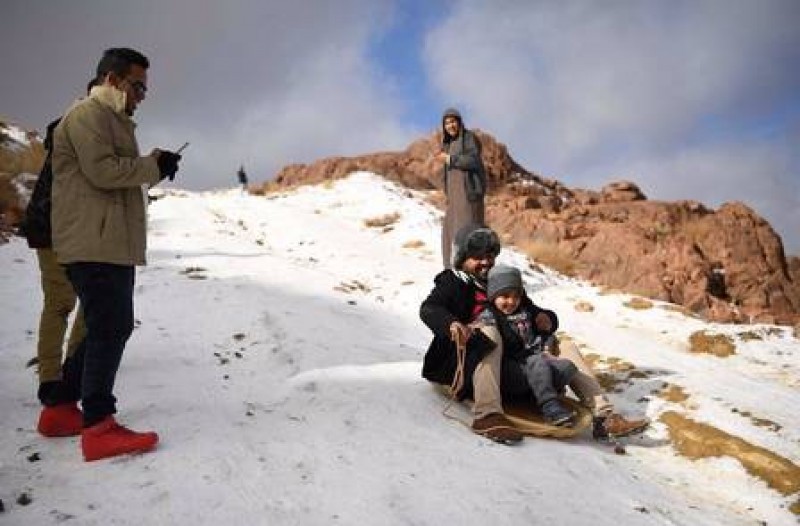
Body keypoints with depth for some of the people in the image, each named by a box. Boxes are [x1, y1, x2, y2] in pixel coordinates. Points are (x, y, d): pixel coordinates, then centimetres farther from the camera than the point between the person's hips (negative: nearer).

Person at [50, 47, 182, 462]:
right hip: (94, 243, -11)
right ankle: (98, 428, -10)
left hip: (113, 243, 11)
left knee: (109, 327, 14)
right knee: (111, 327, -12)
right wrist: (154, 166, -9)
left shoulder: (112, 119, 26)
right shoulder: (87, 114, -7)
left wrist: (152, 165, 8)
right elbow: (102, 170, -19)